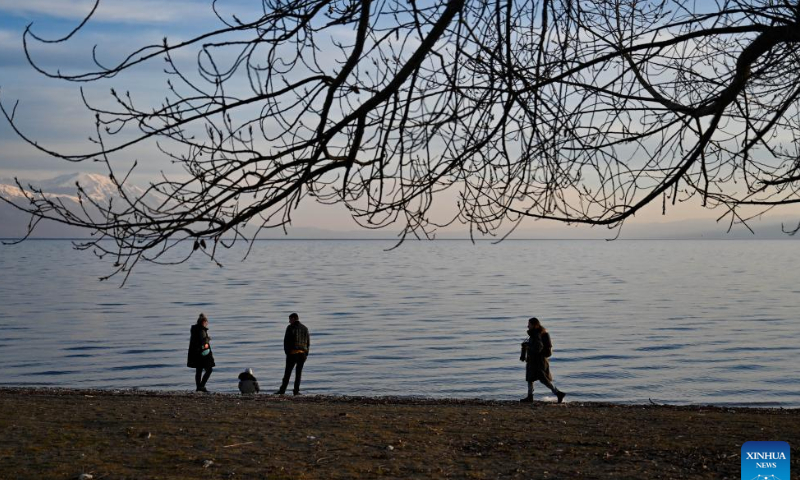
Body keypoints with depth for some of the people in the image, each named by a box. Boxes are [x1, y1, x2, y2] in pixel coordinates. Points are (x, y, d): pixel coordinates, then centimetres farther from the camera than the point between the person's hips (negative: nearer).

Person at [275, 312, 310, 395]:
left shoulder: (290, 328, -3)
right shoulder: (305, 328, 12)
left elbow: (286, 341, -6)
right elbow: (308, 342, 11)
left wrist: (286, 352, 1)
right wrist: (306, 353, 13)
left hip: (292, 353, -3)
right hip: (303, 353, 4)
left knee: (288, 372, 1)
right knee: (298, 372, 7)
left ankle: (282, 390, -1)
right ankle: (296, 391, 2)